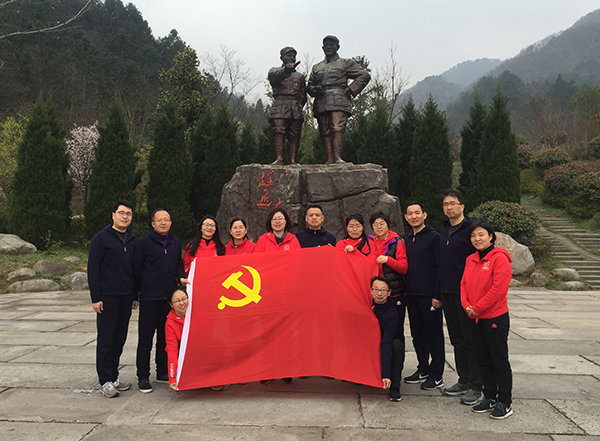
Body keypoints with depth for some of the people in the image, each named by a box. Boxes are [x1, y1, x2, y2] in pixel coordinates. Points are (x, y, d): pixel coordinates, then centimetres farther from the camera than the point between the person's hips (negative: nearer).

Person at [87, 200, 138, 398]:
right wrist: (95, 297, -12)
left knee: (120, 338, 11)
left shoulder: (133, 240, 11)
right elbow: (92, 268, -7)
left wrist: (135, 295, 13)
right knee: (105, 339, 0)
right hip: (108, 296, -5)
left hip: (126, 297, 5)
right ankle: (105, 380, 8)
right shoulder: (102, 237, -5)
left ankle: (114, 374, 22)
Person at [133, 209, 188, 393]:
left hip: (169, 297, 5)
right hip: (149, 299, -5)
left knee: (166, 337, 13)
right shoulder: (144, 242, -3)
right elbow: (137, 269, -1)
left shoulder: (175, 242, 12)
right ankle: (143, 377, 10)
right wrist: (144, 289, 0)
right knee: (145, 339, 1)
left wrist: (181, 277, 1)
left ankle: (163, 372, 25)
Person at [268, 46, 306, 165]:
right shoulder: (275, 71, 16)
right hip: (279, 106, -3)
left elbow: (303, 96, 23)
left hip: (296, 108, 3)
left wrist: (298, 107, 7)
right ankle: (279, 159, -23)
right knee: (279, 131, -18)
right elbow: (275, 75, -11)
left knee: (294, 135, -4)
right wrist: (287, 69, -31)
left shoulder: (300, 76, 27)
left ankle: (292, 161, -6)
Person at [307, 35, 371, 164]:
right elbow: (309, 86, 27)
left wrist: (350, 90, -2)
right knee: (325, 132, -2)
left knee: (337, 128, -21)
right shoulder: (316, 67, 25)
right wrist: (315, 89, 2)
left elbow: (365, 75, 7)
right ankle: (329, 160, -3)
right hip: (321, 104, 4)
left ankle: (337, 157, -28)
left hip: (339, 102, -4)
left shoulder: (346, 63, 13)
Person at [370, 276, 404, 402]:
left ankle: (394, 388, -22)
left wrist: (385, 374, -41)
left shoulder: (392, 313, -25)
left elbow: (386, 343, -34)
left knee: (397, 344, -34)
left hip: (386, 349, -3)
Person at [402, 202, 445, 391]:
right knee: (417, 335, 14)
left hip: (429, 295, -7)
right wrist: (406, 289, 12)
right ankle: (423, 370, 26)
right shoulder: (408, 239, 14)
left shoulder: (434, 237, -8)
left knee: (433, 336, 2)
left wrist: (437, 295, -16)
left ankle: (436, 375, 12)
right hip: (411, 294, 7)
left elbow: (440, 267, -12)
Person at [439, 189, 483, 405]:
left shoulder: (471, 229, -11)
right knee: (457, 340, 15)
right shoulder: (444, 229, 13)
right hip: (447, 292, 8)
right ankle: (464, 380, 26)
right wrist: (438, 292, 15)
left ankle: (476, 386, 10)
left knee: (471, 340, 0)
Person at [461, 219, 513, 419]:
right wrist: (466, 305, -5)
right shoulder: (470, 260, 9)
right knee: (484, 360, 14)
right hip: (476, 319, 7)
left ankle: (505, 403, 13)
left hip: (495, 317, -7)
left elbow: (498, 289, -19)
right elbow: (464, 284, 11)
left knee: (500, 361, 2)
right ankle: (489, 397, 27)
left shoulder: (499, 258, -14)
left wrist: (477, 308, -15)